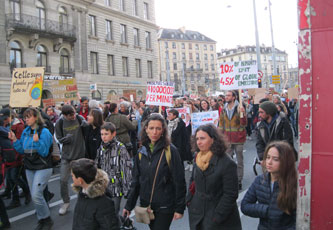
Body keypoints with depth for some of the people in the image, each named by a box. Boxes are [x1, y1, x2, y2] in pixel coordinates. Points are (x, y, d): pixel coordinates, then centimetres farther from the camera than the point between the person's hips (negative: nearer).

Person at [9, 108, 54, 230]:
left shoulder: (44, 132, -14)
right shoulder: (25, 131, 7)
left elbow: (44, 152, -17)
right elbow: (22, 150, 10)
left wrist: (37, 142, -31)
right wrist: (14, 140, -2)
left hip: (43, 168, -7)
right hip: (29, 167, 7)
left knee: (36, 194, -14)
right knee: (34, 195, 12)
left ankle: (47, 220, 5)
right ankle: (41, 220, 28)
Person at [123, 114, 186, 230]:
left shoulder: (170, 150, -11)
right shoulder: (142, 151, 4)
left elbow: (179, 181, -10)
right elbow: (136, 180, 9)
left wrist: (179, 208, -10)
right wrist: (129, 205, 7)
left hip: (165, 206, -4)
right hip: (146, 205, 5)